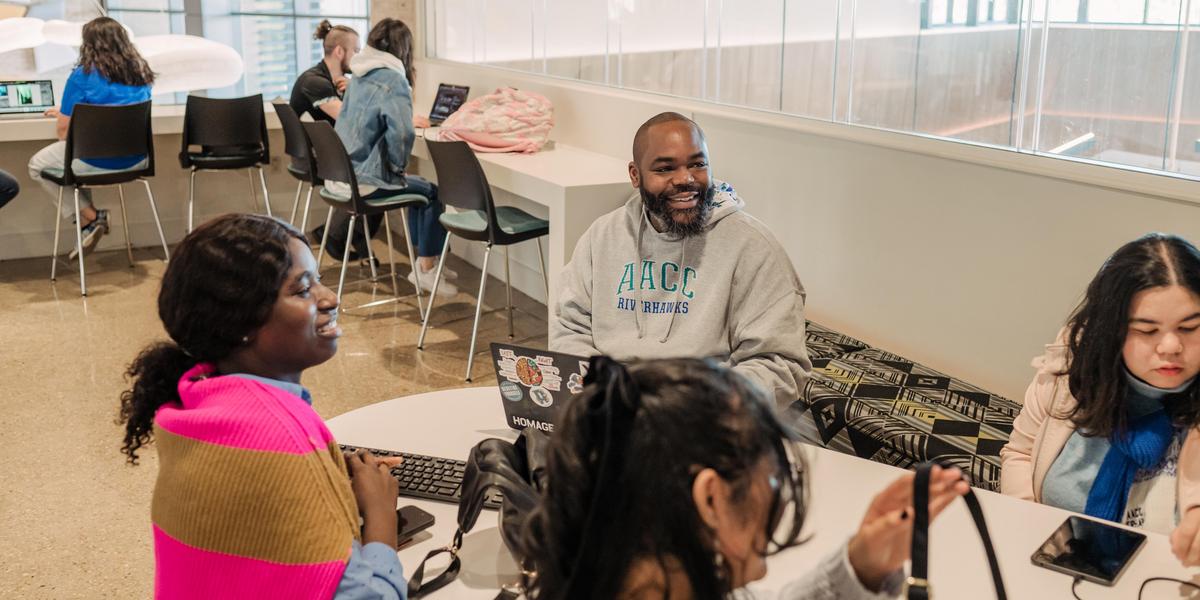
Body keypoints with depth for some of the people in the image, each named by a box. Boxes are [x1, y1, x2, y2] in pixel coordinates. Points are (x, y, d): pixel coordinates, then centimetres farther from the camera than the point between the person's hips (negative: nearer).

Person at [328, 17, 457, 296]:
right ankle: (424, 271, 9)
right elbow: (402, 132, -27)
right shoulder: (393, 79, -15)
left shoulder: (360, 76, 11)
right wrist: (398, 165, -10)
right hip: (362, 180, -8)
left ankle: (426, 261, 28)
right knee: (433, 193, 6)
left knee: (419, 187, 23)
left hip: (338, 175, 9)